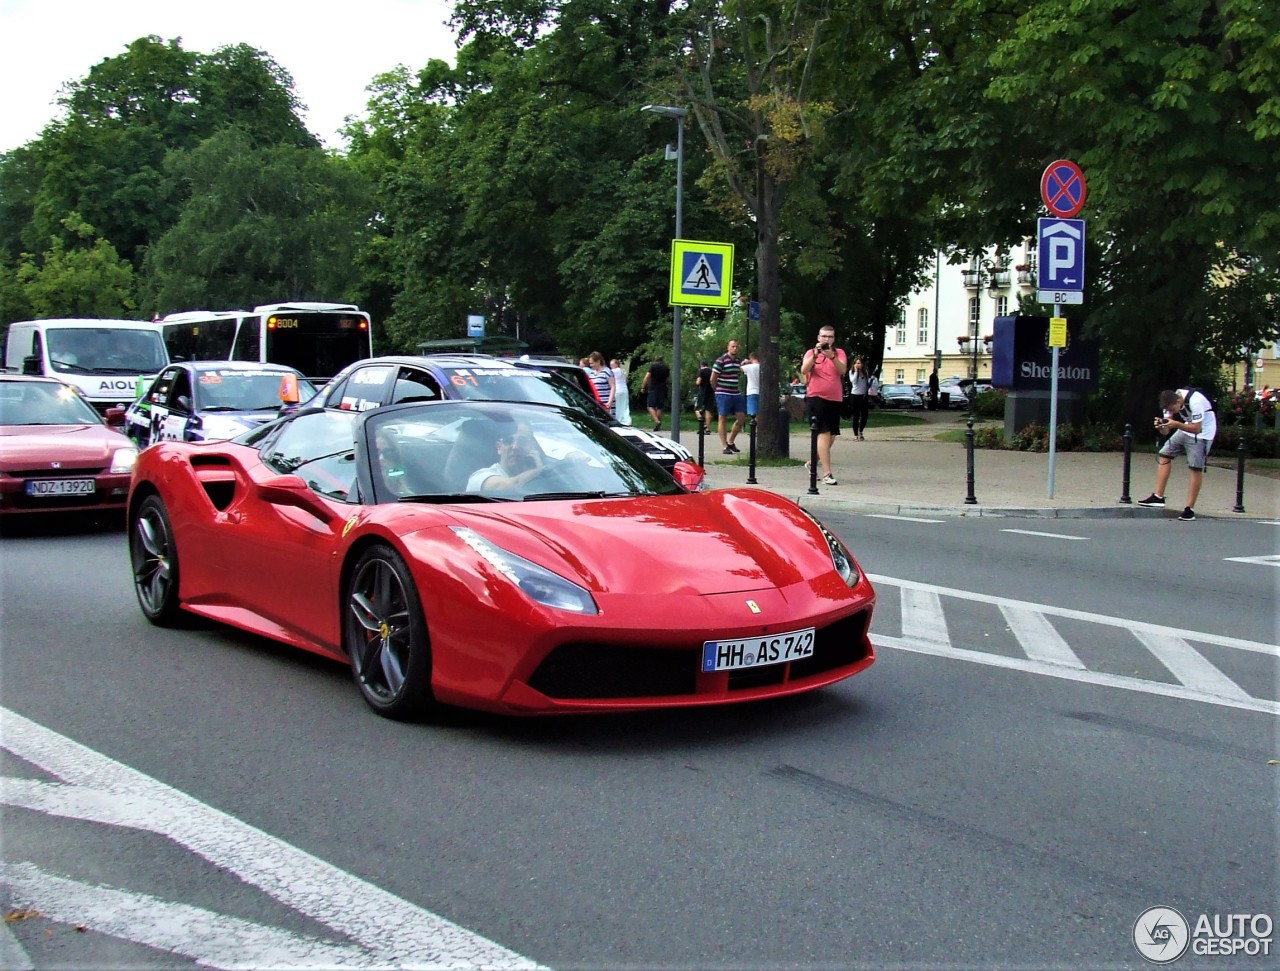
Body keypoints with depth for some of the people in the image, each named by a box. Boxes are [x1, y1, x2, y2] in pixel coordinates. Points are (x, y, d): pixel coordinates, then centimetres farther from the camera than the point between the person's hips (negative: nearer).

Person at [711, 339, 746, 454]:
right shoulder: (721, 361, -10)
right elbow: (713, 379, -7)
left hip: (736, 394, 7)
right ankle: (725, 447, 3)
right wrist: (719, 390, 4)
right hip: (723, 394, -7)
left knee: (741, 419, 6)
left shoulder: (738, 361, 12)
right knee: (723, 419, -1)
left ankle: (730, 442, 21)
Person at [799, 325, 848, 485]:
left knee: (831, 435, 13)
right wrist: (815, 354, -26)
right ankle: (827, 474, -20)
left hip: (835, 399, 4)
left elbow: (843, 370, -12)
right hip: (816, 397, -4)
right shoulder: (811, 352, 3)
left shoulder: (839, 353, 6)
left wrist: (832, 356, -27)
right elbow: (804, 370, -14)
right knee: (824, 434, -16)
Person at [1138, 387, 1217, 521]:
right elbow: (1165, 432, -6)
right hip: (1186, 428, 7)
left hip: (1203, 431, -7)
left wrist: (1176, 424, -40)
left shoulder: (1195, 401, -31)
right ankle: (1158, 497, 5)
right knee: (1163, 455, 1)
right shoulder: (1170, 402, -9)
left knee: (1195, 468, -12)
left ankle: (1190, 509, -6)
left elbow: (1197, 429, -29)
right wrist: (1161, 425, -29)